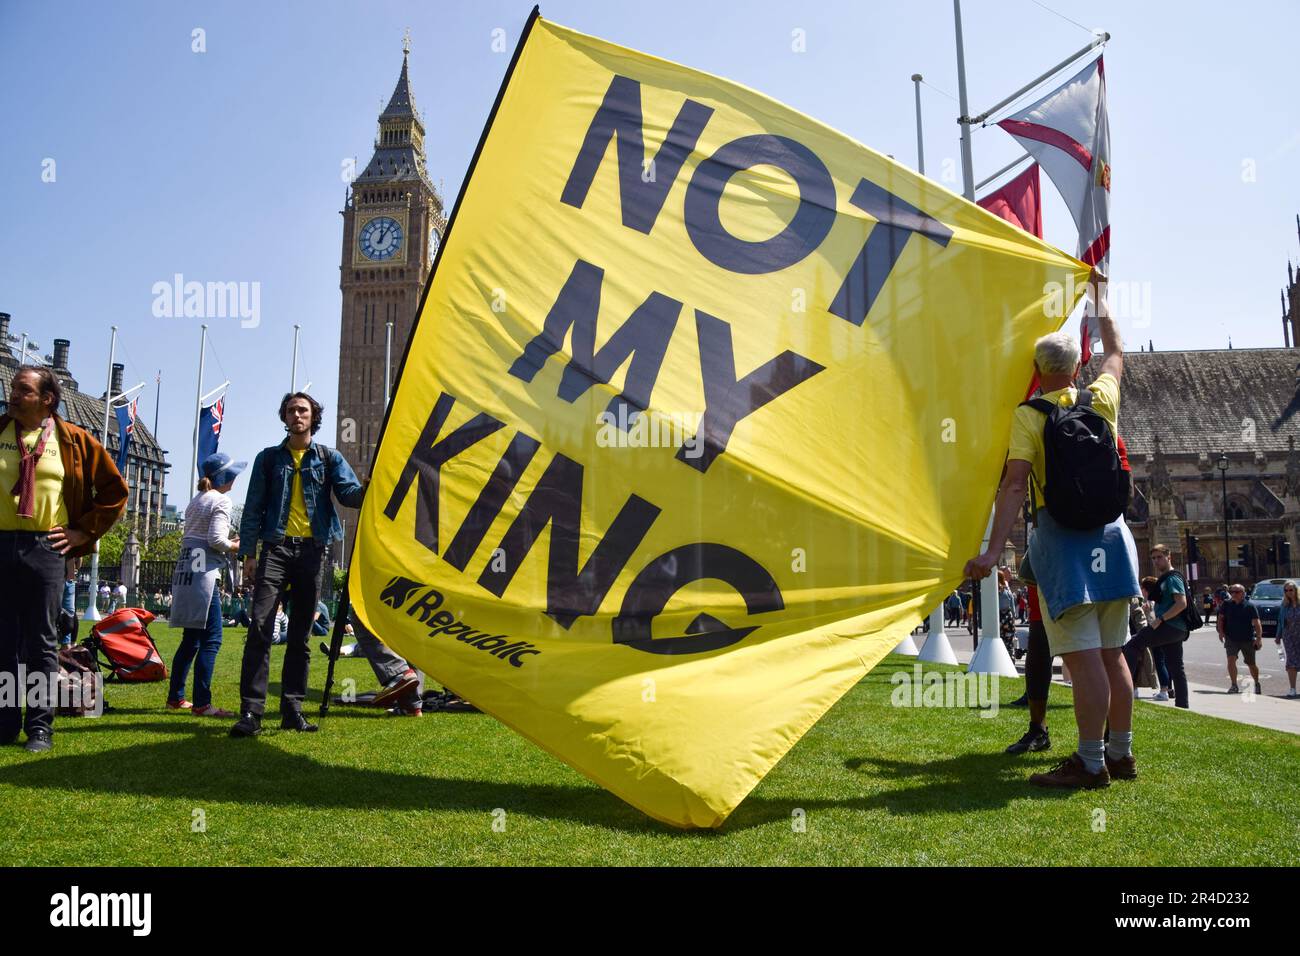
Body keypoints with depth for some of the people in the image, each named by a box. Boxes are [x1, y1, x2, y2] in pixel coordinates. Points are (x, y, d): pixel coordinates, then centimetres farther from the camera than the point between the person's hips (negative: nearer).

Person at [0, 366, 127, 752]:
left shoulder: (73, 440, 2)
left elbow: (114, 489, 7)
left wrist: (84, 532, 3)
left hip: (45, 548, -2)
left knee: (42, 643, 3)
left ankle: (40, 727, 10)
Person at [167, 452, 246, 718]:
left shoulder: (195, 501, 19)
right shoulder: (221, 500, -7)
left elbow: (193, 538, 18)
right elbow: (216, 539, -16)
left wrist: (227, 543, 18)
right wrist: (234, 546, 2)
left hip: (185, 572, 9)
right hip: (204, 573, -9)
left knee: (191, 638, 16)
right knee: (211, 639, -8)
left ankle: (175, 697, 22)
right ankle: (202, 704, -9)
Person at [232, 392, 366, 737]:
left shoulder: (329, 457, 11)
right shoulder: (269, 458, 12)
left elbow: (349, 492, -4)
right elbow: (253, 507, 9)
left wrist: (367, 490, -28)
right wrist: (249, 553, 0)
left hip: (313, 550, 1)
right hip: (277, 547, -1)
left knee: (301, 633, 6)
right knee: (260, 627, -13)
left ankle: (292, 708, 11)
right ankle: (251, 711, -12)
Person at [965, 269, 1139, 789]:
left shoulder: (1029, 415, -7)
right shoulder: (1102, 399, 7)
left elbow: (1015, 483, -17)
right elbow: (1116, 352, 29)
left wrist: (993, 550, -19)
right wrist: (1099, 297, 40)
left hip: (1061, 538, -6)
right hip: (1111, 535, 6)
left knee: (1083, 655, -6)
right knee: (1112, 653, 13)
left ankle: (1091, 763, -1)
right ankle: (1121, 754, 22)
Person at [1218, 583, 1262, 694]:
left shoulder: (1250, 606, -6)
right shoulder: (1227, 605, 2)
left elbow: (1256, 623, -10)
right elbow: (1221, 618, 13)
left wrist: (1259, 638, -19)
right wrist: (1221, 631, 0)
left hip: (1248, 639, -1)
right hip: (1231, 639, 1)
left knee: (1251, 664, 11)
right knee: (1231, 660, -16)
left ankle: (1257, 684, 35)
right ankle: (1234, 686, -9)